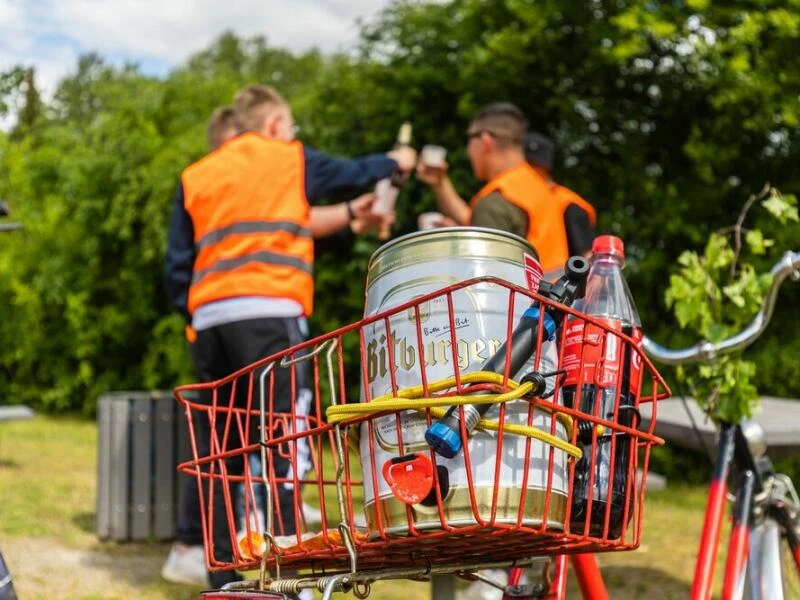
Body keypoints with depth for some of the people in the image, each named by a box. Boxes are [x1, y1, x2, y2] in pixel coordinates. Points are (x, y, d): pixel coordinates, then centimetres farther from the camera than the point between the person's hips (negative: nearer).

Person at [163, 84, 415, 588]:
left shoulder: (195, 176, 20)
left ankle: (225, 574, 10)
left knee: (226, 449, 10)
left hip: (210, 320, 5)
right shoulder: (290, 158, 11)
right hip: (268, 315, -5)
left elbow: (177, 265, 15)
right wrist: (395, 162, 46)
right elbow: (356, 173, 27)